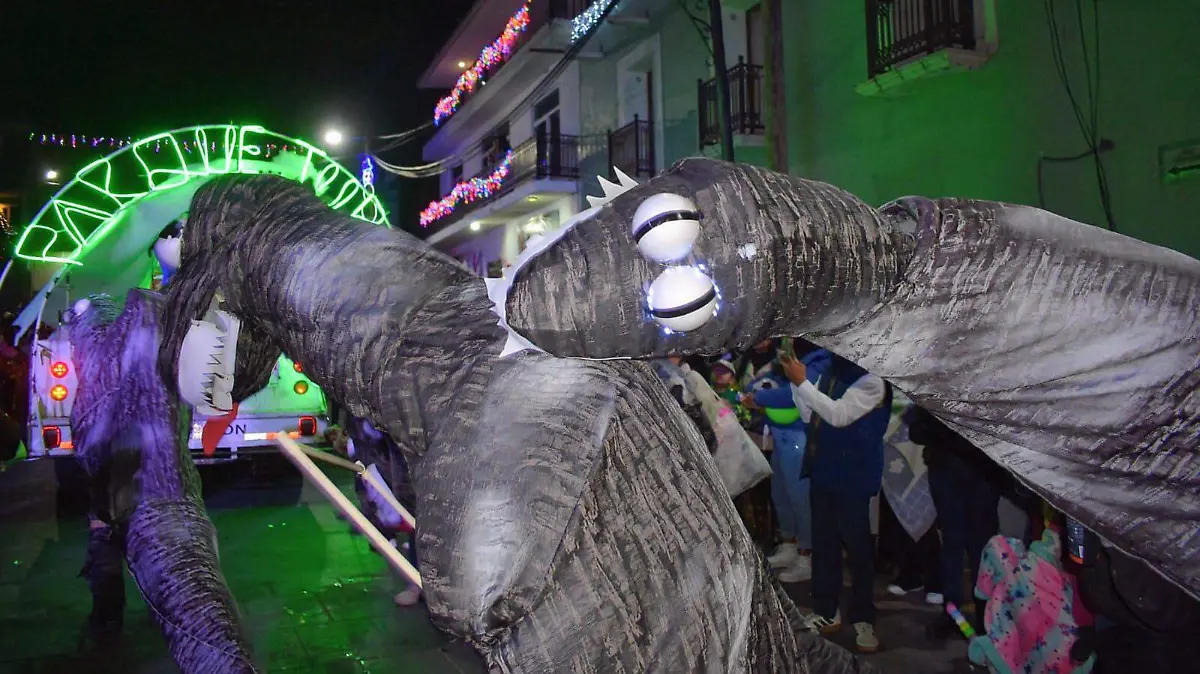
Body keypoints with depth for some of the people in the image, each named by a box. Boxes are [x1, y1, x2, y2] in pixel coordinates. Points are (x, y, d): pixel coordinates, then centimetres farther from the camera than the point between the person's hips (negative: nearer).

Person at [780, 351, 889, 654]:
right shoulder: (832, 372, 9)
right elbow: (813, 416, 13)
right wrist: (795, 382, 2)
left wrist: (802, 382, -21)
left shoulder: (870, 379, -13)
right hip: (824, 472, 7)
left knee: (858, 545, 3)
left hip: (852, 477, -7)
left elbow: (839, 415, -24)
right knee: (823, 544, 13)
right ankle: (826, 612, 26)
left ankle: (863, 619, 17)